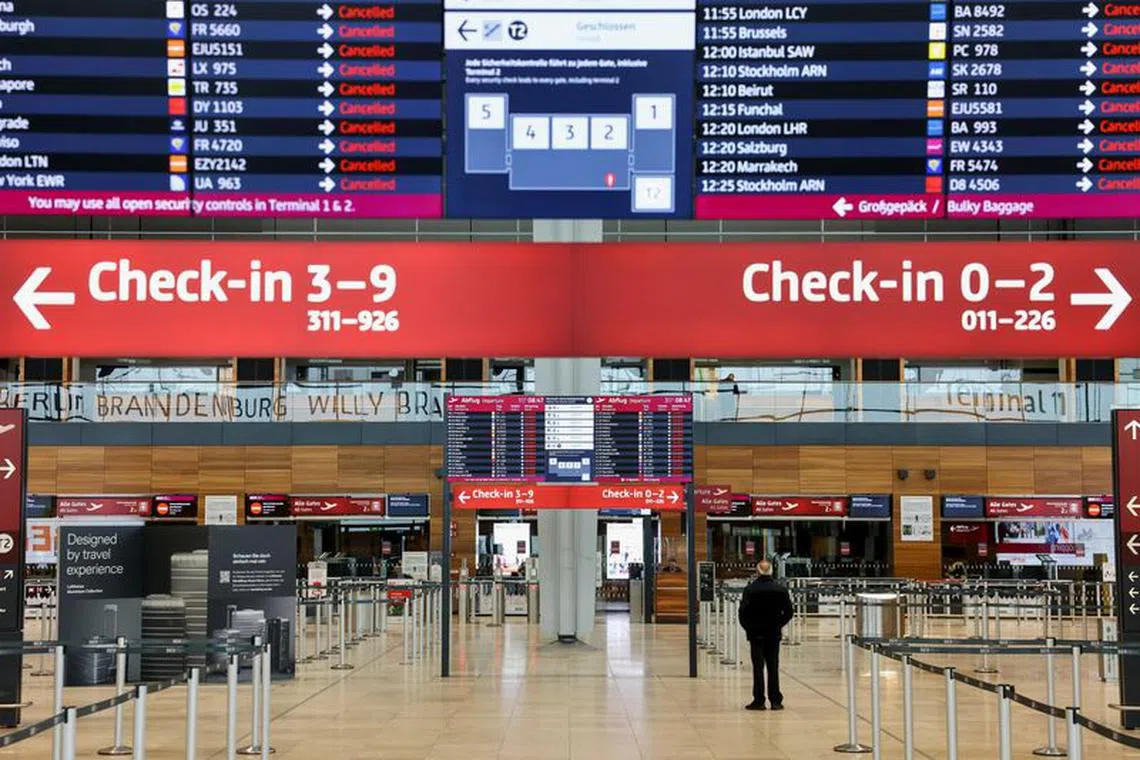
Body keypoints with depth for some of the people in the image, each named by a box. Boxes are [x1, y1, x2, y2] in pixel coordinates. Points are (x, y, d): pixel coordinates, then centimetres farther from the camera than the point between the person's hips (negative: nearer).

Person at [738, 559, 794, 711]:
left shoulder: (750, 589, -9)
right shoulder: (781, 589, 0)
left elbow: (743, 612, -12)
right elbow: (789, 612, 0)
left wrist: (748, 627, 3)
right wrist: (779, 624, 11)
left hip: (756, 634, -2)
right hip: (774, 634, 2)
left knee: (758, 667, 3)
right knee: (773, 667, 8)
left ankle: (758, 701, 3)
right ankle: (775, 701, 8)